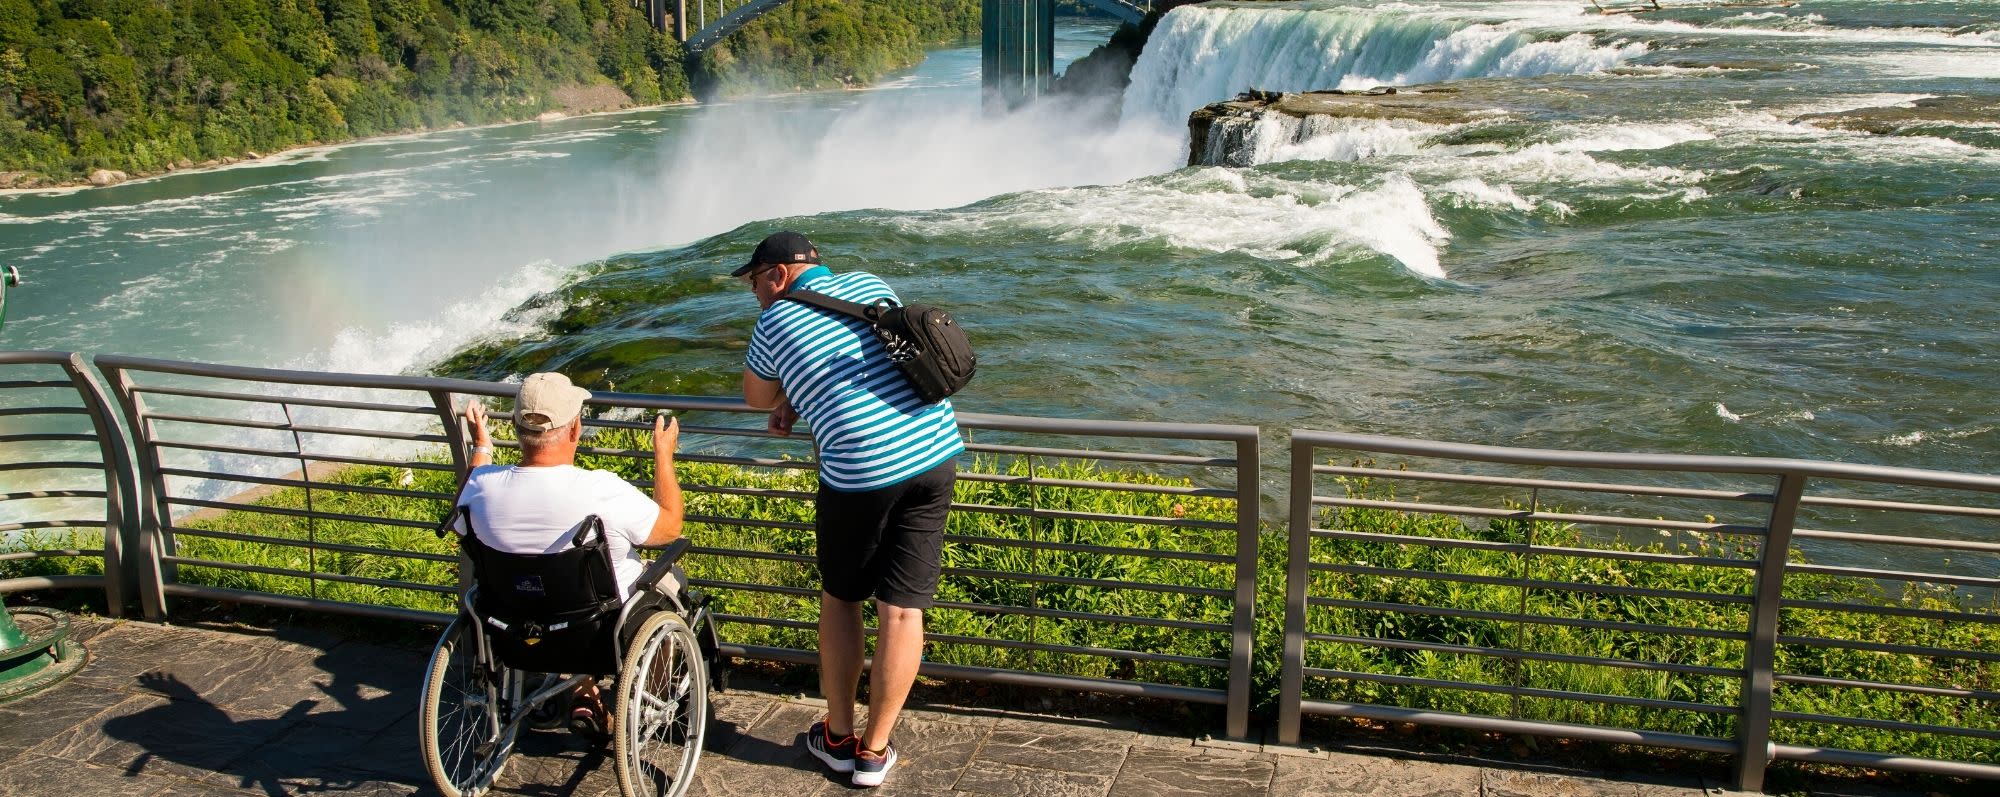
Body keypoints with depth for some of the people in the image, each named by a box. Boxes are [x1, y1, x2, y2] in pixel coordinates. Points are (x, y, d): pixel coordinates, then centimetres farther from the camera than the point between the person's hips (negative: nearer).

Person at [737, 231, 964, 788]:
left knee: (840, 599, 18)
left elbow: (756, 397, 19)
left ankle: (838, 736, 26)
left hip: (863, 472, -4)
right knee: (901, 610, 7)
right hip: (937, 453, 4)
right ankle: (874, 751, 16)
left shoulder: (775, 322, 3)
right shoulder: (870, 285, 16)